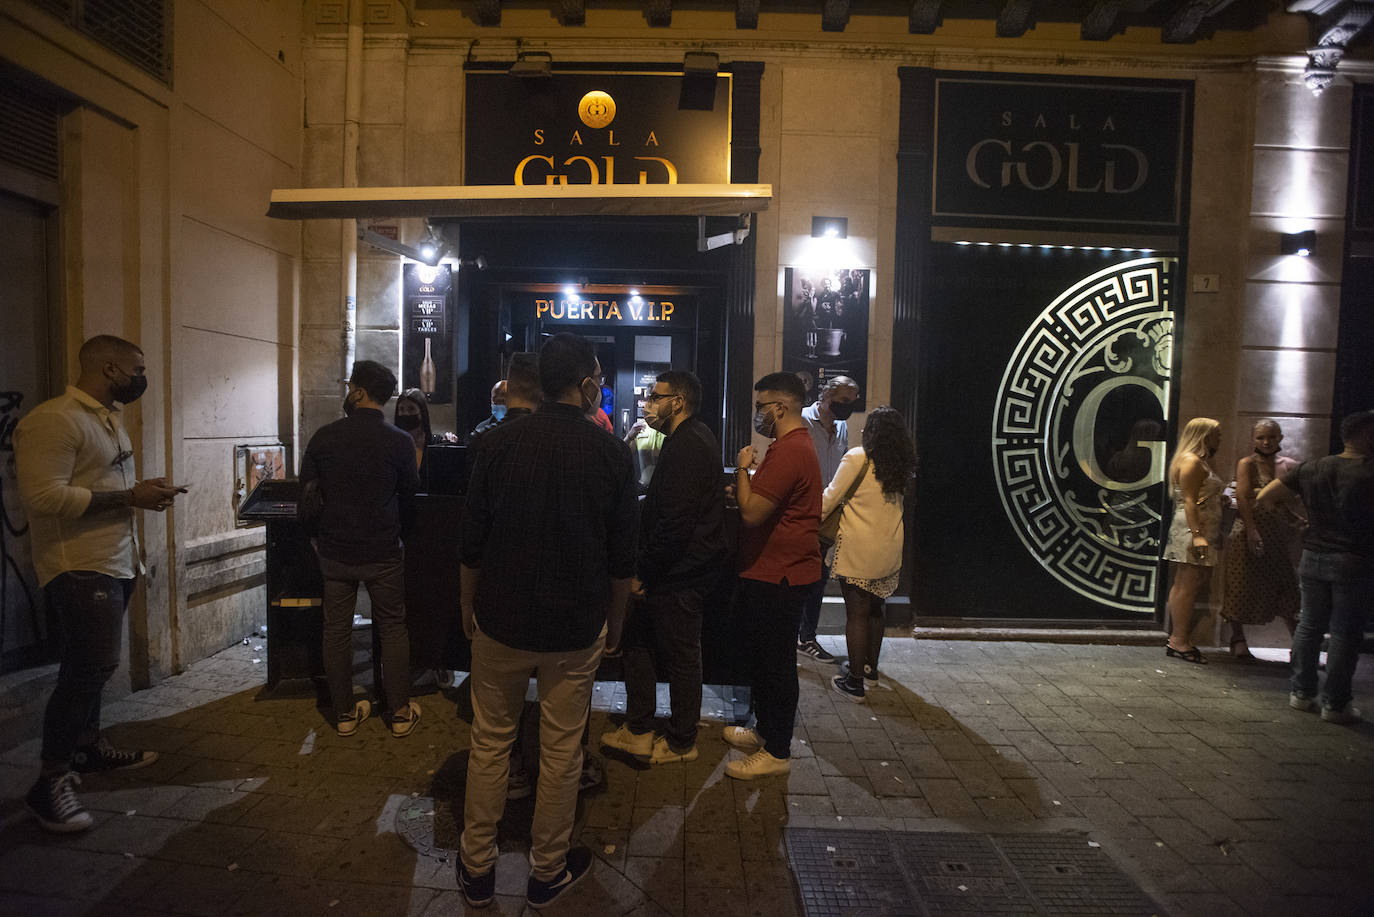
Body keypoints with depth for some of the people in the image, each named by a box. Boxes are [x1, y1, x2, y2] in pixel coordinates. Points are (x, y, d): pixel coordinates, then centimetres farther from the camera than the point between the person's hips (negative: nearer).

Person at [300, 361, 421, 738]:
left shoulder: (324, 437, -5)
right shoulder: (399, 441, -11)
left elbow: (306, 491, 3)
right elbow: (409, 494, 1)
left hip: (334, 550, 2)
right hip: (383, 552, -2)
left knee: (337, 629, 13)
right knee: (393, 628, 10)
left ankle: (345, 713, 24)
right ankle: (399, 712, 17)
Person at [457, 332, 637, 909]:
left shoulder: (496, 444, -6)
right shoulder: (610, 454, -9)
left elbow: (472, 542, -1)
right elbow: (621, 556, -4)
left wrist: (468, 608, 13)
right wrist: (615, 621, 11)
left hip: (500, 622, 2)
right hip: (576, 628, -1)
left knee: (489, 743, 17)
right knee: (561, 751, 14)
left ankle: (477, 868, 33)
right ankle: (548, 871, 31)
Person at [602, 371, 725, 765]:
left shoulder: (686, 447, -20)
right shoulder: (695, 438, 14)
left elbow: (674, 522, -26)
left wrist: (644, 573, -17)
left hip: (679, 574, -10)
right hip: (678, 570, 10)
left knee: (681, 657, 6)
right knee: (638, 643, 17)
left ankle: (680, 743, 24)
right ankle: (638, 731, 29)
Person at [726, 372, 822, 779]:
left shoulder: (789, 451, -21)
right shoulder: (794, 445, 15)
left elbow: (752, 512, -24)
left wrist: (742, 469, -11)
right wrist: (742, 488, 8)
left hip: (779, 576, -11)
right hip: (773, 570, 11)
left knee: (775, 661, 1)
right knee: (765, 655, 20)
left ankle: (777, 752, 15)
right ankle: (765, 731, 35)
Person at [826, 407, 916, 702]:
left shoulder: (858, 458, -13)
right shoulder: (901, 465, 5)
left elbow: (831, 497, -12)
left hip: (858, 549, -6)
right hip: (890, 548, 6)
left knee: (856, 613, 2)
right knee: (875, 609, 20)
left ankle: (855, 682, 10)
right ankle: (870, 669, 34)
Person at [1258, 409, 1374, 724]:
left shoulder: (1312, 469, 4)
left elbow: (1265, 496, 5)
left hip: (1313, 557, 5)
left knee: (1309, 625, 14)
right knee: (1345, 633, 3)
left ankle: (1302, 692, 21)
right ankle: (1335, 703, 10)